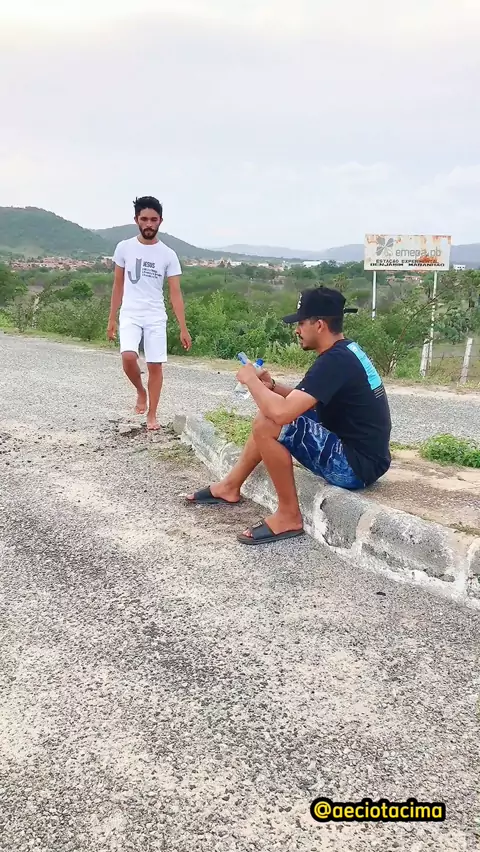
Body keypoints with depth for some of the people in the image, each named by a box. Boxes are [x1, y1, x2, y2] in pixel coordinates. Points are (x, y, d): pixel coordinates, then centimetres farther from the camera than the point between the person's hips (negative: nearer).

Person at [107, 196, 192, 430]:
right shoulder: (124, 248, 1)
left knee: (155, 366, 0)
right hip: (130, 315, 0)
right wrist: (112, 319, 7)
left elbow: (175, 293, -2)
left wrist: (183, 329, -7)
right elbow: (118, 285, 8)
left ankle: (152, 415, 15)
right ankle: (141, 392, 9)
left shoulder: (168, 255, -2)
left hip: (156, 318, 0)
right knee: (128, 357, -21)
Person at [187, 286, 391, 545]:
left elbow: (282, 412, -31)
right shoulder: (346, 352, 9)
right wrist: (271, 386, 4)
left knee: (268, 426, -20)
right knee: (270, 418, 13)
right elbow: (301, 401, 20)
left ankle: (289, 517, -6)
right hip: (356, 450, 10)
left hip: (357, 463, -10)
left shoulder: (334, 361, -23)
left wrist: (251, 380, -13)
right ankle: (230, 486, 25)